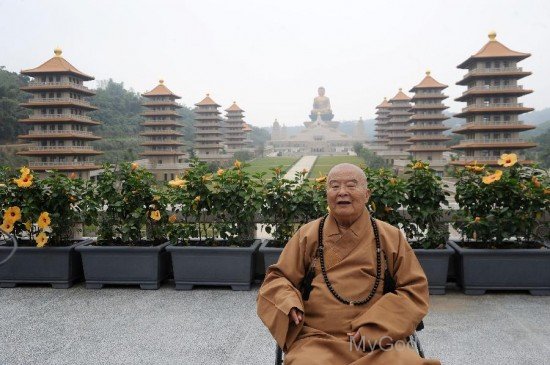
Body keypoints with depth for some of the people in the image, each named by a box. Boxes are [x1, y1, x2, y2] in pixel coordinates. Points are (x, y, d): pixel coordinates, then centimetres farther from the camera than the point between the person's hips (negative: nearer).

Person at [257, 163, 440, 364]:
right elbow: (276, 279, 12)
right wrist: (288, 304, -11)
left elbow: (415, 289, 6)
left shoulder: (391, 237, 8)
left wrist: (376, 328, -7)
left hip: (379, 341, 1)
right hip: (317, 340, 0)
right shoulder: (308, 235, 8)